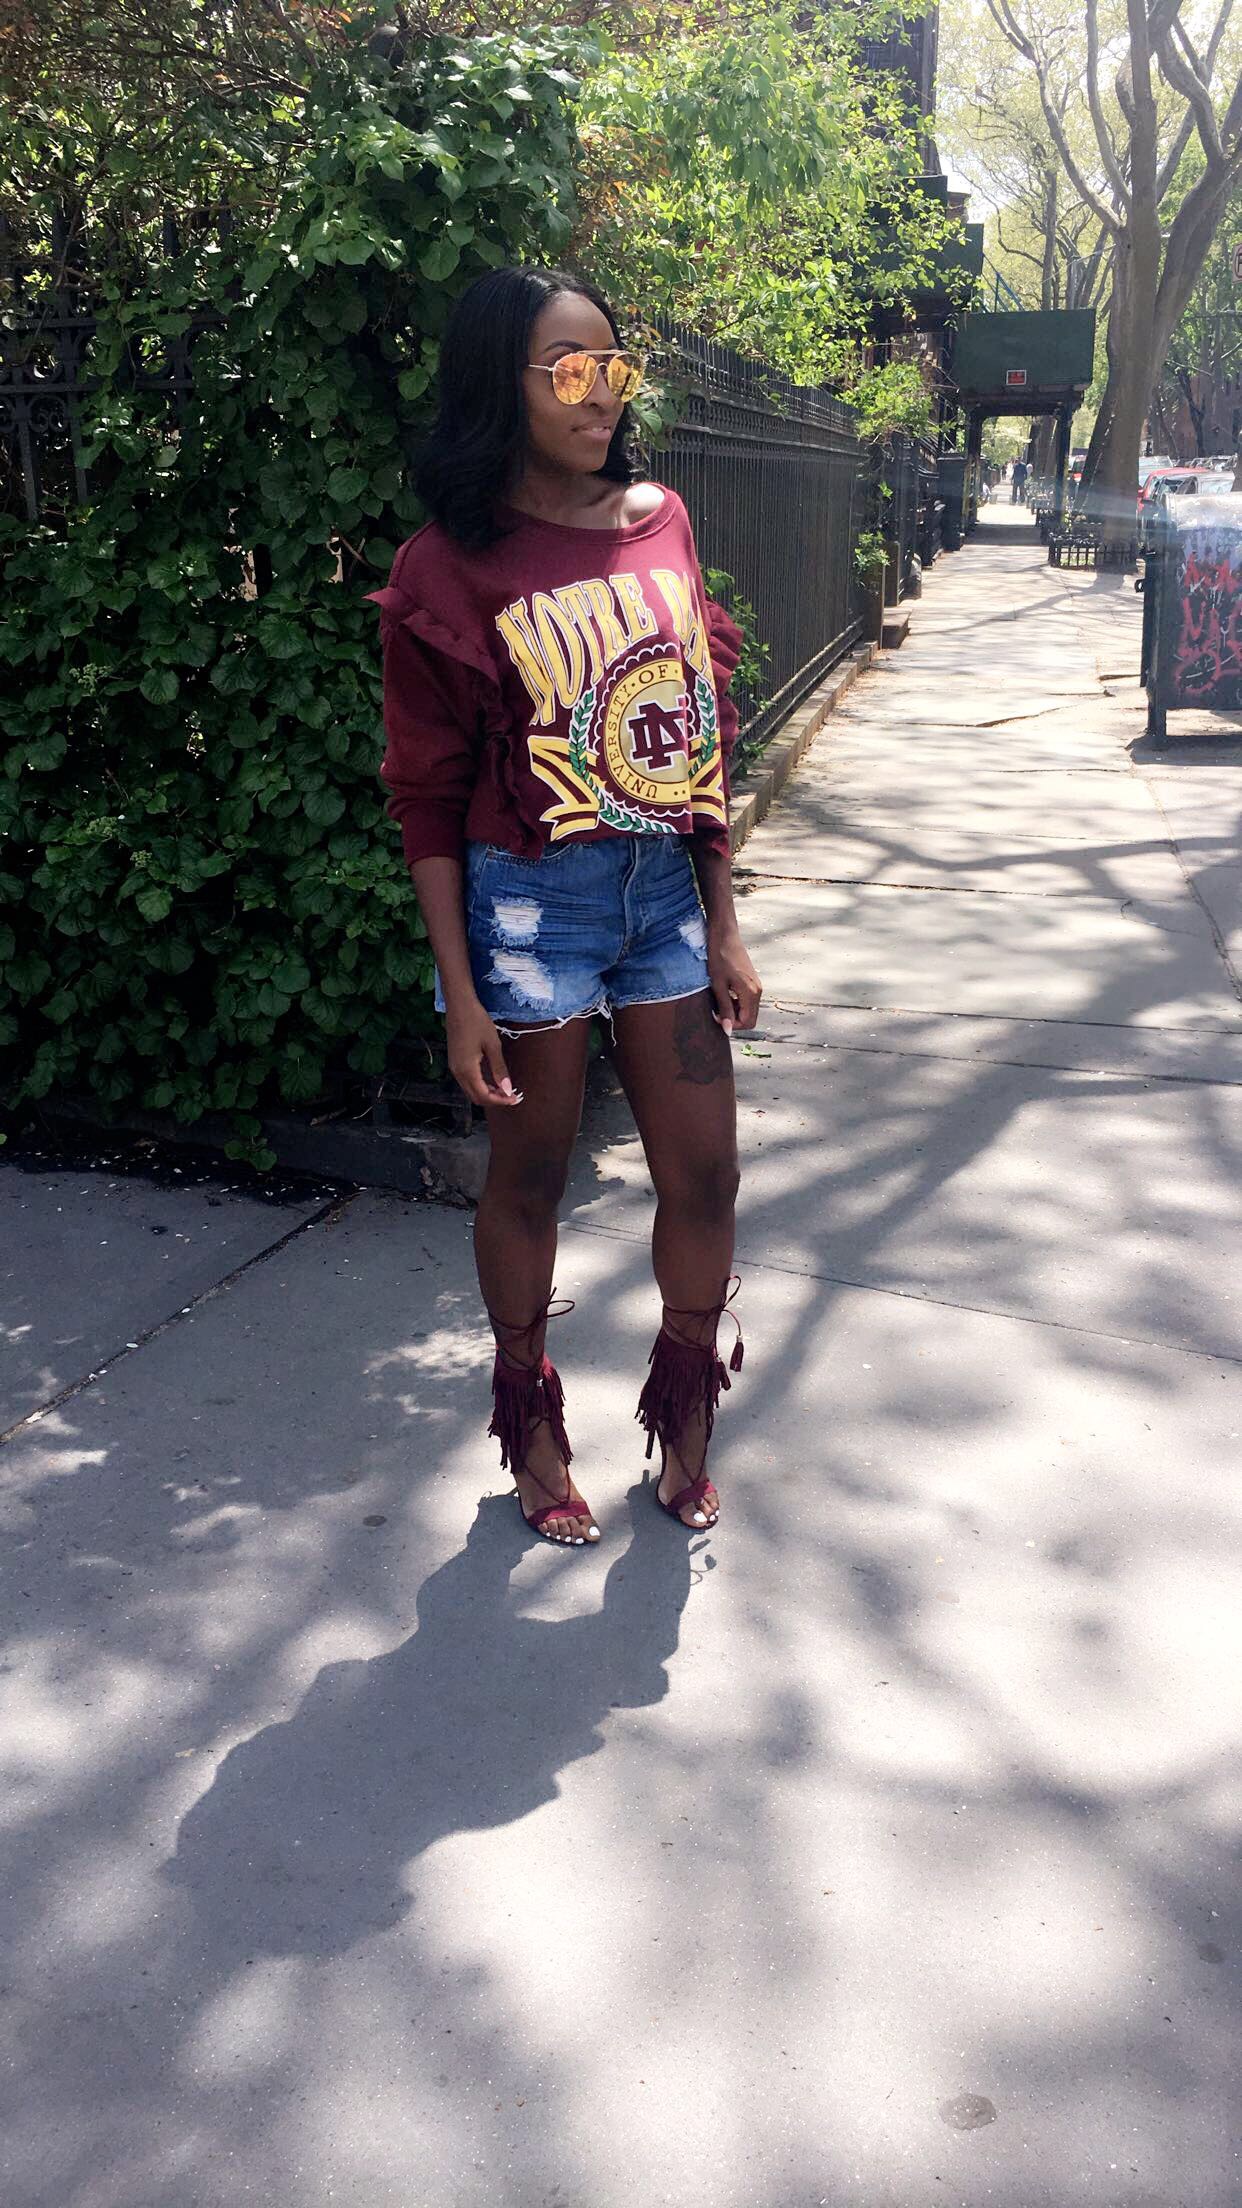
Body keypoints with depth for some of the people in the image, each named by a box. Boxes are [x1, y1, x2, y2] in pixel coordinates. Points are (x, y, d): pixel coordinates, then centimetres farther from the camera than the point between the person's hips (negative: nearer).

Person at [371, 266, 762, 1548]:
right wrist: (461, 991, -9)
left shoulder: (659, 519, 4)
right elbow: (428, 798, -7)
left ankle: (684, 1422, 30)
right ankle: (532, 1429, 32)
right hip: (530, 901, -4)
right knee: (529, 1180, 10)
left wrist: (721, 925, 8)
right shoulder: (448, 570, -9)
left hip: (663, 885, 4)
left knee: (704, 1177, 7)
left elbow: (703, 732, 8)